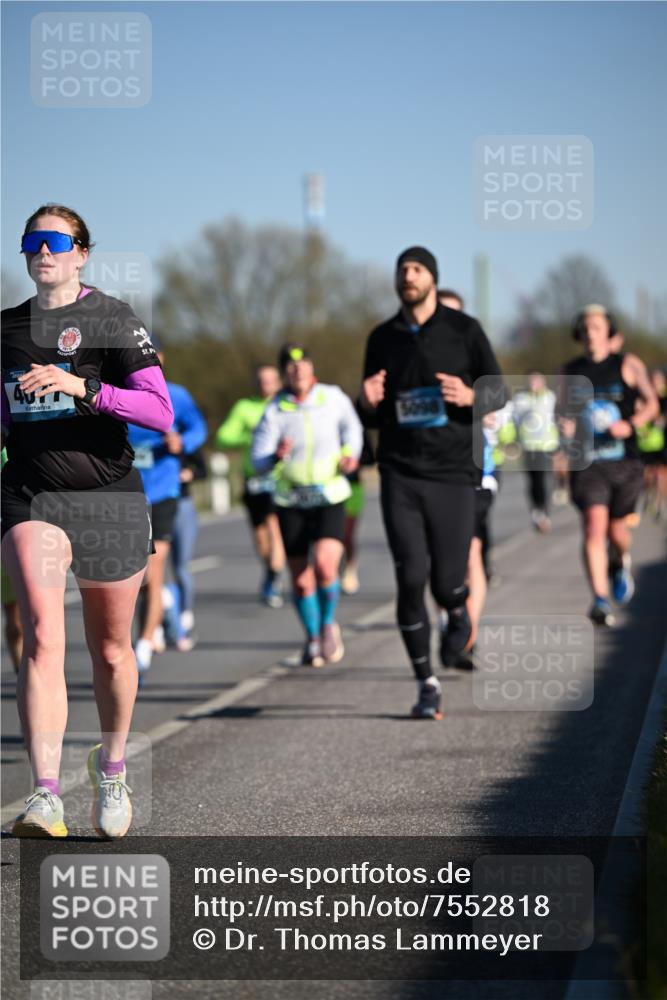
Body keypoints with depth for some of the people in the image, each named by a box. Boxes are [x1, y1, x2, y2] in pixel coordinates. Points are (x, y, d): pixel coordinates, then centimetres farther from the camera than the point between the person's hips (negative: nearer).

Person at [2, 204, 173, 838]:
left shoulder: (111, 319, -4)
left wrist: (83, 388, -25)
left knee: (110, 651, 11)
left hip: (108, 499, -2)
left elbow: (159, 411, -15)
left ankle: (111, 768, 36)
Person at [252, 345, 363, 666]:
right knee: (301, 578, 4)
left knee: (325, 565, -22)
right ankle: (313, 638, 28)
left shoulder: (333, 398, -4)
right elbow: (258, 464, -13)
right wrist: (276, 457, -34)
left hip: (330, 497, -1)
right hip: (291, 503, 1)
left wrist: (350, 454, 2)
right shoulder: (274, 411, -8)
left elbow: (351, 426, 18)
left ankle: (328, 623, 5)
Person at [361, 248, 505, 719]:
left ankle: (458, 613, 36)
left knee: (447, 582, -4)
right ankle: (427, 684, 4)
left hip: (453, 473, -1)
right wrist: (369, 404, -8)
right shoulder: (382, 339, 9)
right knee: (411, 576, -10)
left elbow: (499, 392, 5)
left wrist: (469, 396, -17)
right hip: (400, 474, 2)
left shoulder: (464, 330, 1)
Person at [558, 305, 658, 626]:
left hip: (623, 463, 0)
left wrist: (631, 424, -17)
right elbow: (562, 409, 18)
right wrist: (565, 424, -5)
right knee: (594, 527, -17)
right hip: (587, 463, 0)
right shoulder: (570, 371, 8)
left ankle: (620, 563, 46)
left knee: (616, 529, 9)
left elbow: (651, 403, 2)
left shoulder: (628, 365, 3)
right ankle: (600, 600, -20)